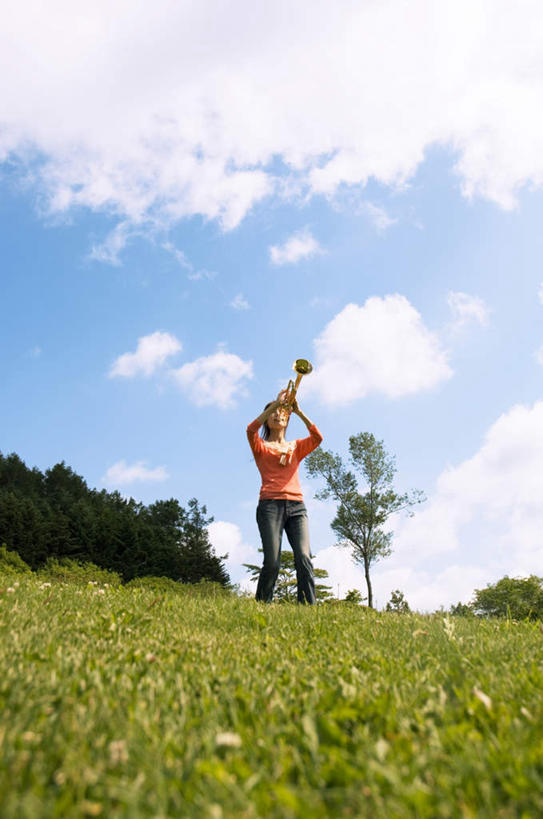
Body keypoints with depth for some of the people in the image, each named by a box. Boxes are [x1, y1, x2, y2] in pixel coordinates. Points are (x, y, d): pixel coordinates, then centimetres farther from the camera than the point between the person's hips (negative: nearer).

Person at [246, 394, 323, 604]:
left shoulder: (296, 447, 24)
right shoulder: (261, 447, 16)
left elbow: (317, 437, 5)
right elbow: (251, 429, -7)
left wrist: (298, 411, -4)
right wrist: (275, 404, -11)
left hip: (296, 506, 3)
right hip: (270, 505, -2)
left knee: (304, 558, -15)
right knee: (272, 562, -14)